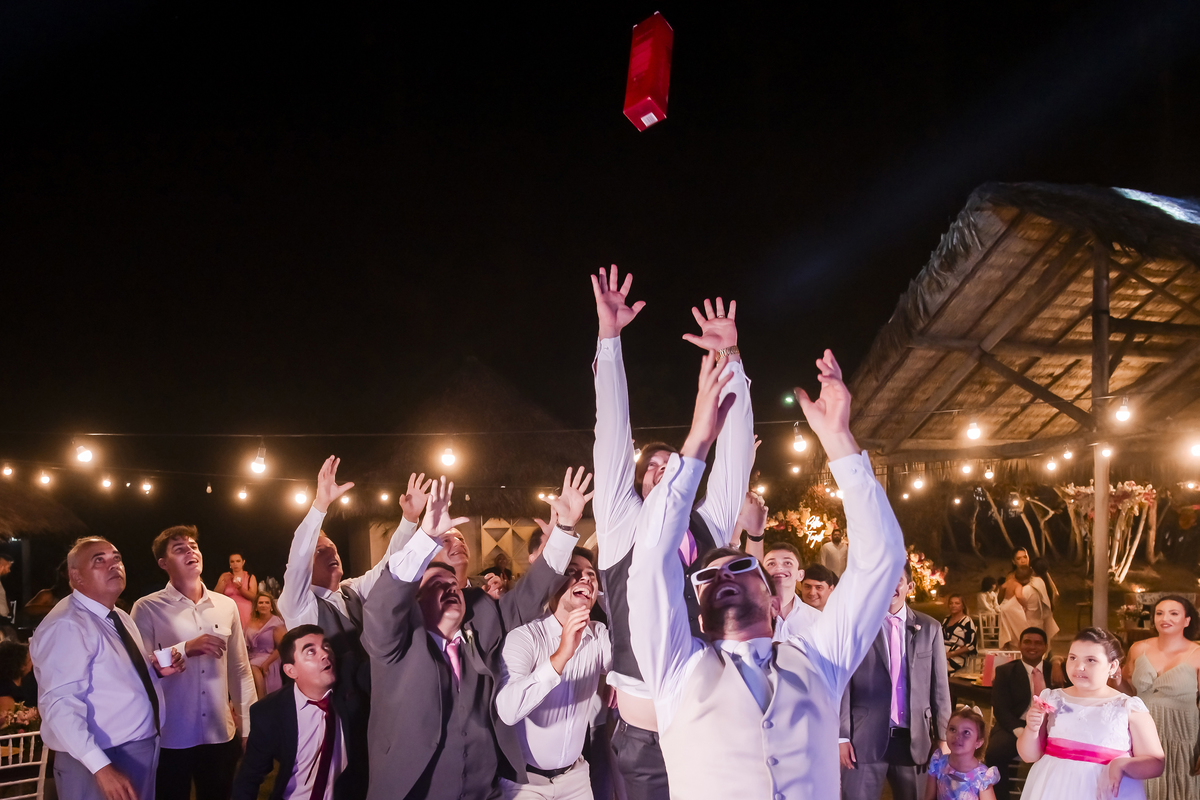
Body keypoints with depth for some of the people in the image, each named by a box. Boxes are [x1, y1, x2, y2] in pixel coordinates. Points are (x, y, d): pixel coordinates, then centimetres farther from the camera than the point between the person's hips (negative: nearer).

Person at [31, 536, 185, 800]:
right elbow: (60, 706, -26)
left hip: (143, 752, 9)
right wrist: (101, 767, -33)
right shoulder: (66, 626, -18)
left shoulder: (120, 618, 12)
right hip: (105, 760, -9)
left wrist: (156, 669, 4)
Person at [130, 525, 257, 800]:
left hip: (221, 736, 3)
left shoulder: (226, 606, 6)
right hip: (170, 739, -3)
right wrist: (186, 649, -22)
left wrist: (249, 727, 8)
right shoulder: (147, 609, -5)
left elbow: (240, 670, 9)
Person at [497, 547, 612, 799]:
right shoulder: (525, 637, -19)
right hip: (524, 777, -5)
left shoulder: (599, 636, -2)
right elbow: (507, 710, -34)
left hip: (575, 775, 5)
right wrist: (560, 656, -41)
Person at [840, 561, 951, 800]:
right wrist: (842, 736, -7)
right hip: (865, 740, -2)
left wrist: (943, 736, 6)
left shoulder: (929, 628, 7)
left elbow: (939, 686, 9)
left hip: (914, 741, 2)